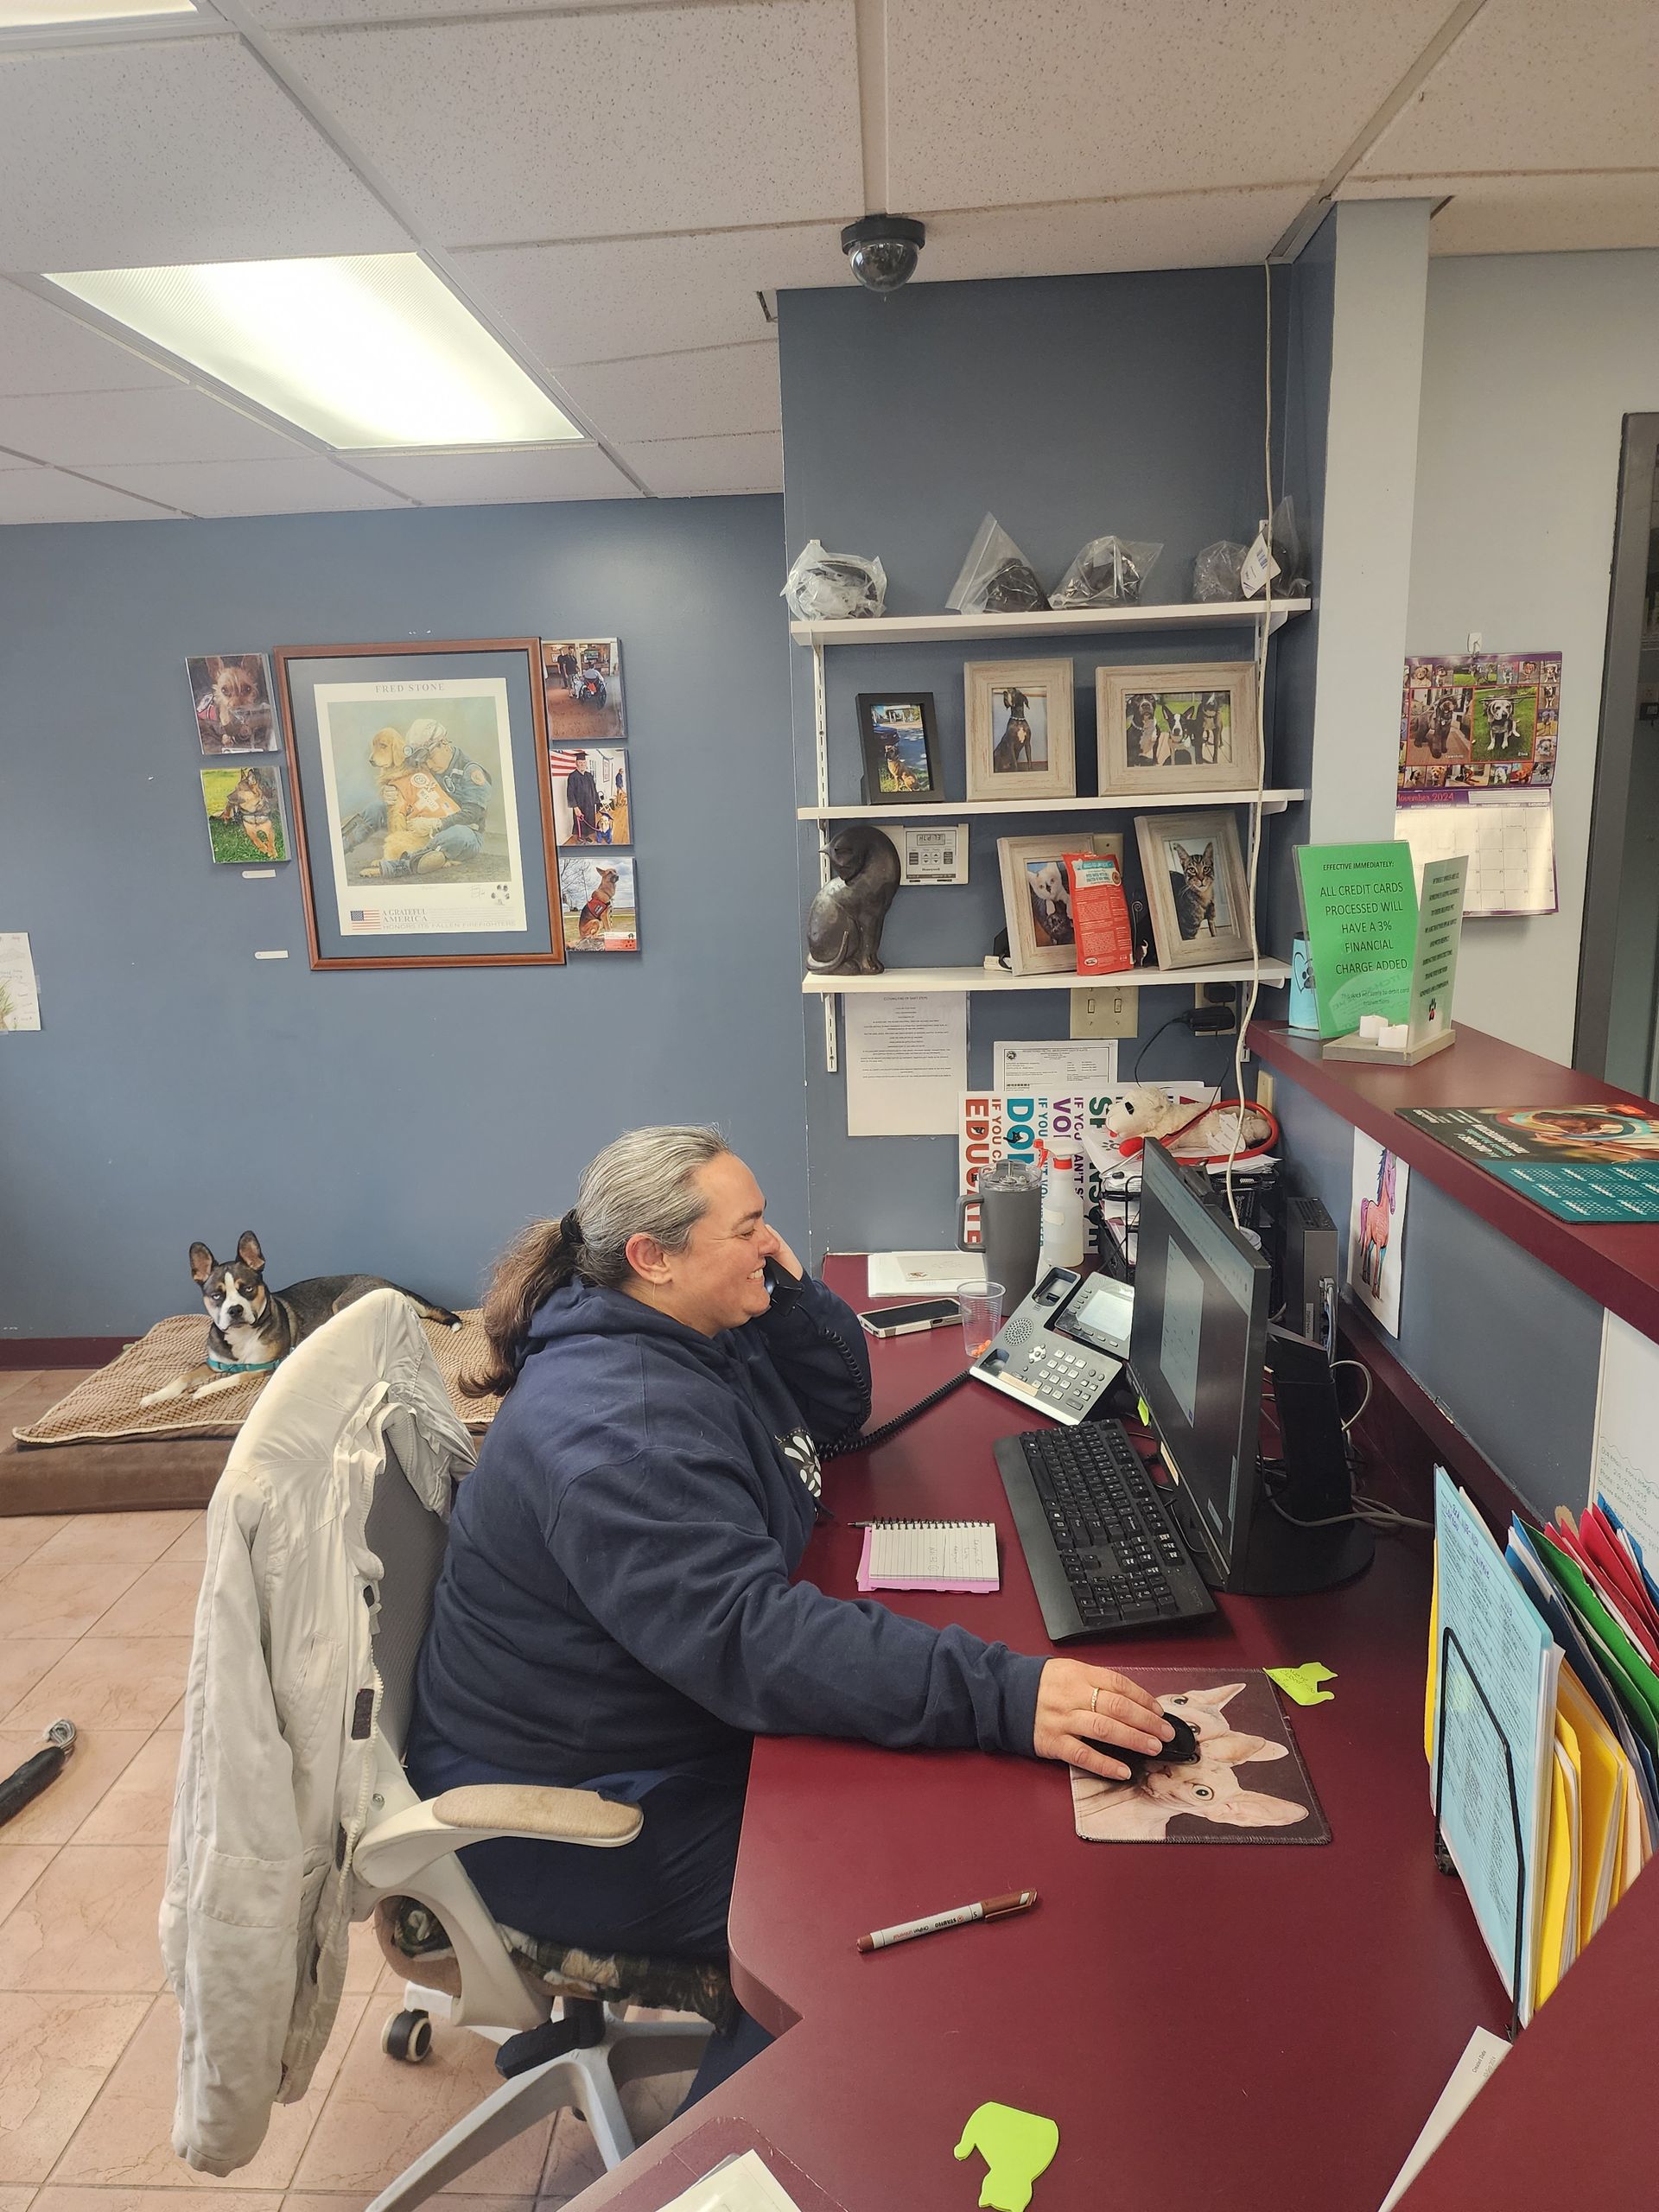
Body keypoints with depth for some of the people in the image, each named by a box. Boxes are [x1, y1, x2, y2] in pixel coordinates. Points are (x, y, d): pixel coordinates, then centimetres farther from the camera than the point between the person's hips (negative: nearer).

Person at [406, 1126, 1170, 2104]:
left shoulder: (702, 1332, 1)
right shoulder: (615, 1427, -31)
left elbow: (840, 1408, 12)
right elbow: (748, 1634, -40)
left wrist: (788, 1287, -7)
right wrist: (1002, 1696, -45)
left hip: (683, 1720, 10)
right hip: (574, 1821, -9)